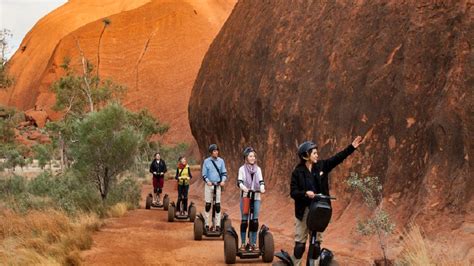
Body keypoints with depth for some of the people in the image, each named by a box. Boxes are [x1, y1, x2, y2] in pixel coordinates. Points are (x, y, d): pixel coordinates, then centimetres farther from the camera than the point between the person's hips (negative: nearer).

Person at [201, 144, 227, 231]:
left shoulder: (221, 161, 2)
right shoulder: (206, 161, -2)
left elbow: (224, 173, 6)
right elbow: (204, 174, 1)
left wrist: (223, 180, -11)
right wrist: (207, 181, -17)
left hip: (218, 185, 1)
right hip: (209, 185, -1)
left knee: (218, 206, 1)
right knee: (208, 205, 2)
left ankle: (217, 225, 6)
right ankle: (206, 224, 10)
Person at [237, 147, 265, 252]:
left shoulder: (258, 169, 11)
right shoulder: (242, 169, 2)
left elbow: (261, 181, 4)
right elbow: (239, 182, -7)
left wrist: (262, 188, -17)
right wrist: (244, 188, -27)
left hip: (256, 197, 3)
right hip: (245, 197, -2)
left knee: (255, 221, 0)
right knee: (244, 220, -2)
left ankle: (253, 243, 7)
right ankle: (243, 244, 5)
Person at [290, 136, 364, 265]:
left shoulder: (321, 165, 1)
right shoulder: (297, 172, -9)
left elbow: (338, 158, 3)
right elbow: (293, 192, -10)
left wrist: (352, 147, -3)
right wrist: (305, 193, -27)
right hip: (304, 210, -3)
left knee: (316, 241, 11)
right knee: (300, 241, 1)